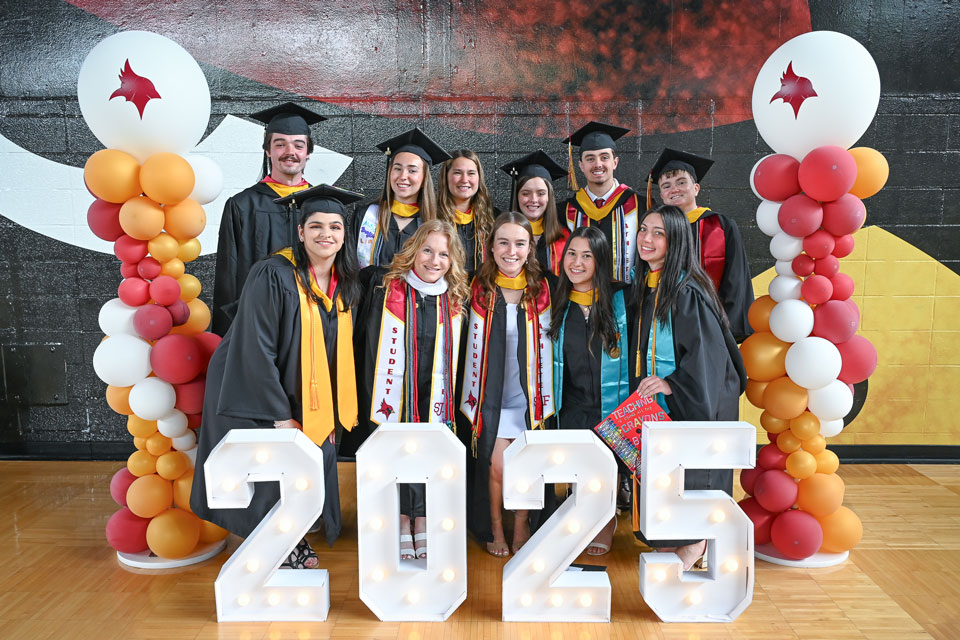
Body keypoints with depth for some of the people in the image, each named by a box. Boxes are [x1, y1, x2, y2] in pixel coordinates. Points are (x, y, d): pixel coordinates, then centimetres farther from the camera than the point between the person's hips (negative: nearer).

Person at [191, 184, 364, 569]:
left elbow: (340, 351, 6)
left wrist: (331, 413, 2)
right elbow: (256, 351, -22)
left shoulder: (345, 284, -2)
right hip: (256, 398, -5)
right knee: (268, 478, 1)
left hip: (309, 404, 6)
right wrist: (280, 416, -20)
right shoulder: (273, 276, -22)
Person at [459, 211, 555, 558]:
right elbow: (475, 346, 4)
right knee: (496, 466, 0)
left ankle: (521, 527, 27)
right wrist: (473, 396, 3)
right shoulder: (481, 289, -2)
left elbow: (544, 346, 4)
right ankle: (494, 528, 25)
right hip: (492, 395, 0)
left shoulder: (539, 289, 0)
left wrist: (544, 399, 3)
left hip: (528, 395, 1)